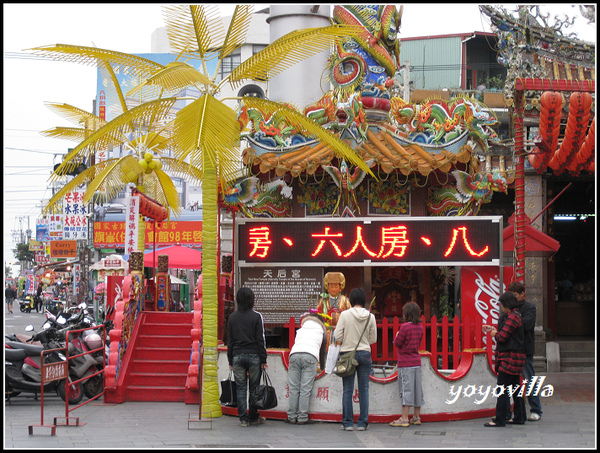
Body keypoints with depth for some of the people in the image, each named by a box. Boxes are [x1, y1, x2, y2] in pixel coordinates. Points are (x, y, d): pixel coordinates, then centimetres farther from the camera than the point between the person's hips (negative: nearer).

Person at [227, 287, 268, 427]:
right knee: (254, 388, 7)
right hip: (253, 355, -2)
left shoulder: (232, 317, 5)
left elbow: (229, 341, 8)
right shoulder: (256, 316, -5)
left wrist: (230, 361, 14)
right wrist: (263, 360, -1)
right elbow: (261, 339, -5)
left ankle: (243, 418, 4)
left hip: (237, 356, 2)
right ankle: (253, 417, 12)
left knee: (240, 388, 5)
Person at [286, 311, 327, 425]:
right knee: (305, 389, -3)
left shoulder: (300, 331, 33)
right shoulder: (322, 334, 27)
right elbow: (322, 353, 33)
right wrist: (322, 368, 49)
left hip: (294, 355, 2)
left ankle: (292, 417, 1)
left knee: (293, 389, 2)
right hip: (310, 356, -2)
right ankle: (302, 418, -5)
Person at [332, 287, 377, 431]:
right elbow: (373, 339, 5)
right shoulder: (370, 317, -1)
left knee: (347, 391, 3)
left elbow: (337, 336, -7)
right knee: (364, 390, 6)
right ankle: (363, 423, 7)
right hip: (365, 354, 1)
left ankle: (348, 422, 4)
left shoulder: (345, 315, -6)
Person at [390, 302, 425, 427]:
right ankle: (417, 417, 16)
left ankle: (404, 418, -7)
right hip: (417, 362, 7)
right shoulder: (420, 327, 7)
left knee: (406, 389, -6)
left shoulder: (405, 327, -14)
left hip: (405, 363, -7)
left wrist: (396, 337, 9)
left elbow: (397, 343, -10)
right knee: (417, 389, 11)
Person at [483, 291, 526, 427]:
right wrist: (492, 329, 27)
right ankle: (519, 417, 20)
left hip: (509, 358, -11)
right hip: (516, 357, 11)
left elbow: (502, 337, -20)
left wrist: (495, 334, 1)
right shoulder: (517, 316, 14)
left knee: (502, 388, -8)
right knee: (515, 387, 15)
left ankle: (500, 420, -7)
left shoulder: (512, 317, -17)